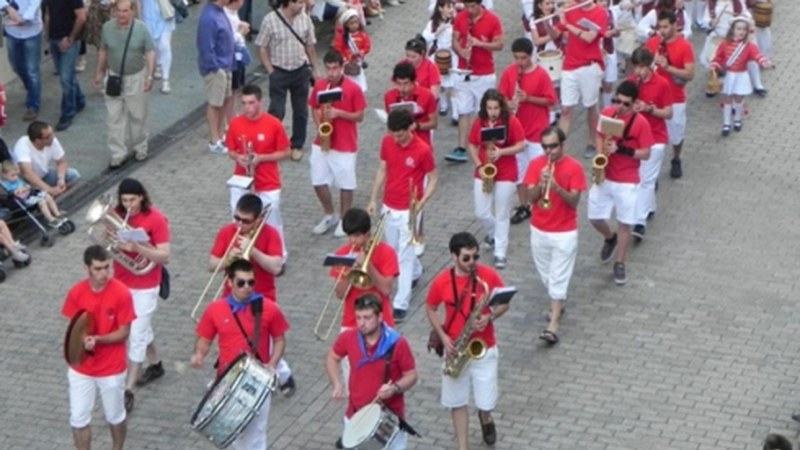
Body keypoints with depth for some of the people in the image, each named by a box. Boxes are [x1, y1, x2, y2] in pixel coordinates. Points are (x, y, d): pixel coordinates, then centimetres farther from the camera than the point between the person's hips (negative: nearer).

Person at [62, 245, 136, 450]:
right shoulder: (76, 292, -10)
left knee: (115, 416, 16)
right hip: (81, 368, 2)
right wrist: (81, 340, -19)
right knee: (78, 418, 8)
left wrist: (98, 339, -28)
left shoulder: (121, 293, -19)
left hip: (112, 368, -2)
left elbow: (123, 332, -14)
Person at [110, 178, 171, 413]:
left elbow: (164, 257, -19)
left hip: (145, 286, -5)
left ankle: (128, 391, -3)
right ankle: (155, 365, 44)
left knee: (136, 336, -5)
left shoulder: (156, 219, -17)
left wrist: (136, 247, -32)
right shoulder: (116, 215, -3)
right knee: (141, 328, 22)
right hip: (121, 282, 5)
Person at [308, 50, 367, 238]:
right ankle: (329, 215, 28)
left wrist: (339, 113, -22)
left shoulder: (353, 88, -12)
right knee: (318, 181, 8)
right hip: (322, 143, 4)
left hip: (345, 145, -4)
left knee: (345, 183, 6)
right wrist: (319, 124, -7)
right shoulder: (319, 86, 0)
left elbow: (359, 116, -8)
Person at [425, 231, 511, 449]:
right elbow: (430, 309, 5)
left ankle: (485, 420, 40)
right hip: (455, 350, 1)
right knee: (457, 401, 7)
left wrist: (490, 317, -19)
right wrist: (443, 336, -9)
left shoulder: (489, 275, -11)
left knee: (486, 403, 3)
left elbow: (505, 303, 1)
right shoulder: (441, 281, -10)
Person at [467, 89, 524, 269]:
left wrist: (501, 152, -23)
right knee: (481, 213, 6)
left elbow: (521, 145, -9)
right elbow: (472, 146, 5)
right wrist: (479, 165, -9)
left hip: (506, 175, -3)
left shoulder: (512, 122, -10)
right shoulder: (479, 123, -2)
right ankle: (493, 235, 37)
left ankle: (500, 253, 10)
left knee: (502, 215, 2)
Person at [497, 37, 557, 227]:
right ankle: (523, 207, 22)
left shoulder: (541, 74, -11)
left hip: (537, 130, -4)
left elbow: (550, 100, -9)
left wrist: (528, 98, -21)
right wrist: (509, 104, -18)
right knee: (519, 169, 11)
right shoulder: (508, 72, -1)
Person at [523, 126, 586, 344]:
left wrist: (556, 187, -31)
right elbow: (530, 198, -6)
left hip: (564, 233, -4)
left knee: (558, 278, -5)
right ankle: (558, 303, 42)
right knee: (546, 275, 18)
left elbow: (574, 201, -15)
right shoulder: (536, 164, -3)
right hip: (539, 230, 4)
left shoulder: (574, 167, -11)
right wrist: (540, 184, -26)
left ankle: (553, 326, -6)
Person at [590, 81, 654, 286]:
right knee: (595, 218, 7)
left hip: (627, 181, -4)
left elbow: (646, 154, -11)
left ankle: (620, 264, 17)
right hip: (603, 176, 4)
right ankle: (610, 238, 40)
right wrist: (600, 155, -8)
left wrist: (622, 149, -25)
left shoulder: (641, 123, -14)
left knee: (624, 223, 3)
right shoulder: (606, 113, -3)